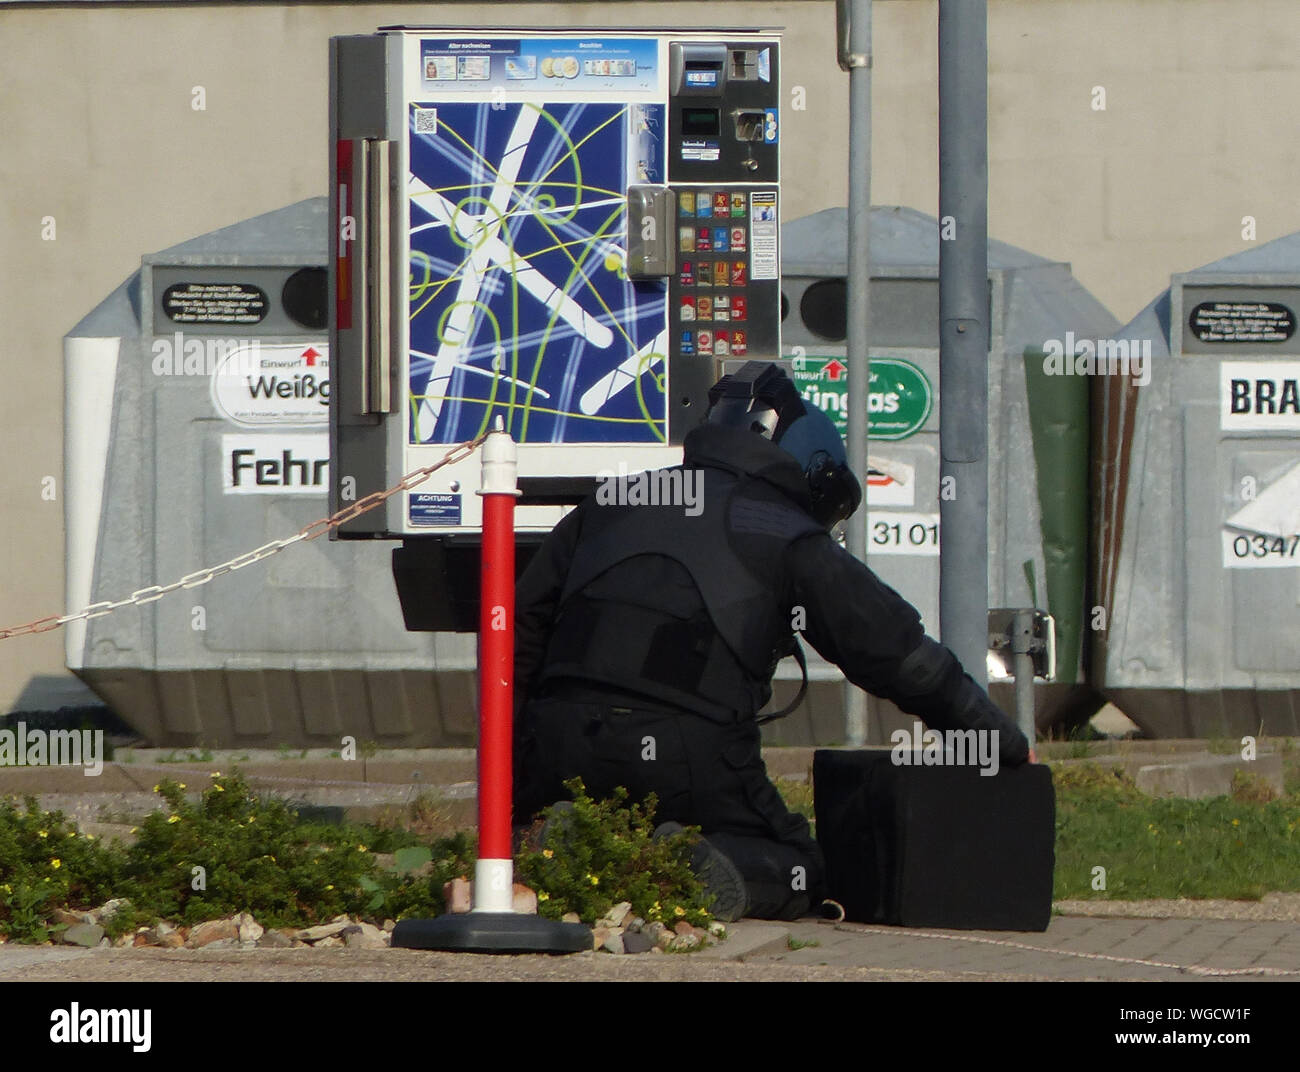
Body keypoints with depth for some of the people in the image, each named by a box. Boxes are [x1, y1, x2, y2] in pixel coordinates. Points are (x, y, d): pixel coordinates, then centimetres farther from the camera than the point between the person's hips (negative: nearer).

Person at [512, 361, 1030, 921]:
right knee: (798, 872, 12)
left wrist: (512, 754, 30)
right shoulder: (794, 543, 8)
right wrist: (1008, 745, 20)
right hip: (694, 761, -4)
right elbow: (902, 656, 9)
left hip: (562, 746, 4)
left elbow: (522, 624, 23)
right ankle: (707, 869, -21)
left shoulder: (610, 503, 22)